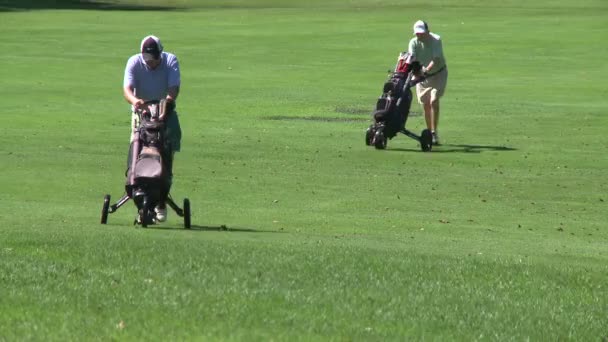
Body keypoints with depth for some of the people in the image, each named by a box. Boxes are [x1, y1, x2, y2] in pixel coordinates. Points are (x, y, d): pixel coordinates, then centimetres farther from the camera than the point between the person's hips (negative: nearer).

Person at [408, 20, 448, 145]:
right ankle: (429, 132, 16)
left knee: (434, 101, -18)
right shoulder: (413, 43, -11)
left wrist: (427, 69, -48)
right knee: (425, 105, 4)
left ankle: (434, 133, -17)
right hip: (421, 75, 4)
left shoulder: (436, 40, -20)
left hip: (438, 74, -4)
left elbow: (436, 59, -31)